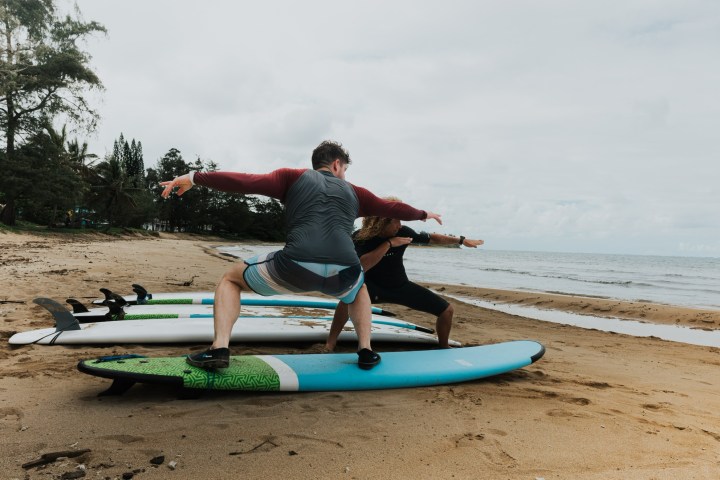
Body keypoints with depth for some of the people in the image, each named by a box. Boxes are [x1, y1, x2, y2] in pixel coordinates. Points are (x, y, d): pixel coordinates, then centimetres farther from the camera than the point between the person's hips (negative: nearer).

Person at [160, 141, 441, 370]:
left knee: (231, 279, 22)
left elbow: (246, 182, 10)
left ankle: (219, 349, 5)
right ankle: (366, 352, 26)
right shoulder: (354, 192, 27)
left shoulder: (293, 177, 20)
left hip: (296, 266, -2)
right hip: (344, 273, 3)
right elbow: (393, 209, 39)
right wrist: (424, 214, 57)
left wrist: (194, 177, 16)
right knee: (358, 291, 41)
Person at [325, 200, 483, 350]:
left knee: (446, 310, -1)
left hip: (401, 286, 4)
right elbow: (359, 267, -40)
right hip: (374, 287, -4)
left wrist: (461, 240, 3)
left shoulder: (402, 232, -15)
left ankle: (444, 348, 27)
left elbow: (432, 238, 1)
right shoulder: (360, 237, -23)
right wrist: (388, 244, -38)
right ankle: (329, 345, -26)